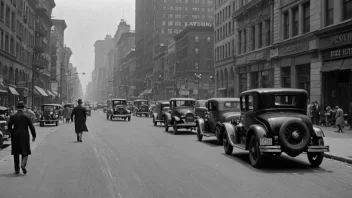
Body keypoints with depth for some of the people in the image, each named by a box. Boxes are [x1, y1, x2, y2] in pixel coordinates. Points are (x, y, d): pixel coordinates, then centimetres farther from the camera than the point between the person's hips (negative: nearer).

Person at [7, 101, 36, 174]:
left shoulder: (13, 116, -1)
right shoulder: (26, 117, -4)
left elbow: (9, 126, -10)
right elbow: (31, 127, -6)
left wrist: (12, 132, 9)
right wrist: (34, 136, 5)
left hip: (15, 137, 2)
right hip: (24, 137, -2)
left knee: (16, 153, 12)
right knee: (25, 153, 7)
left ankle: (17, 169, 14)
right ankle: (23, 164, -19)